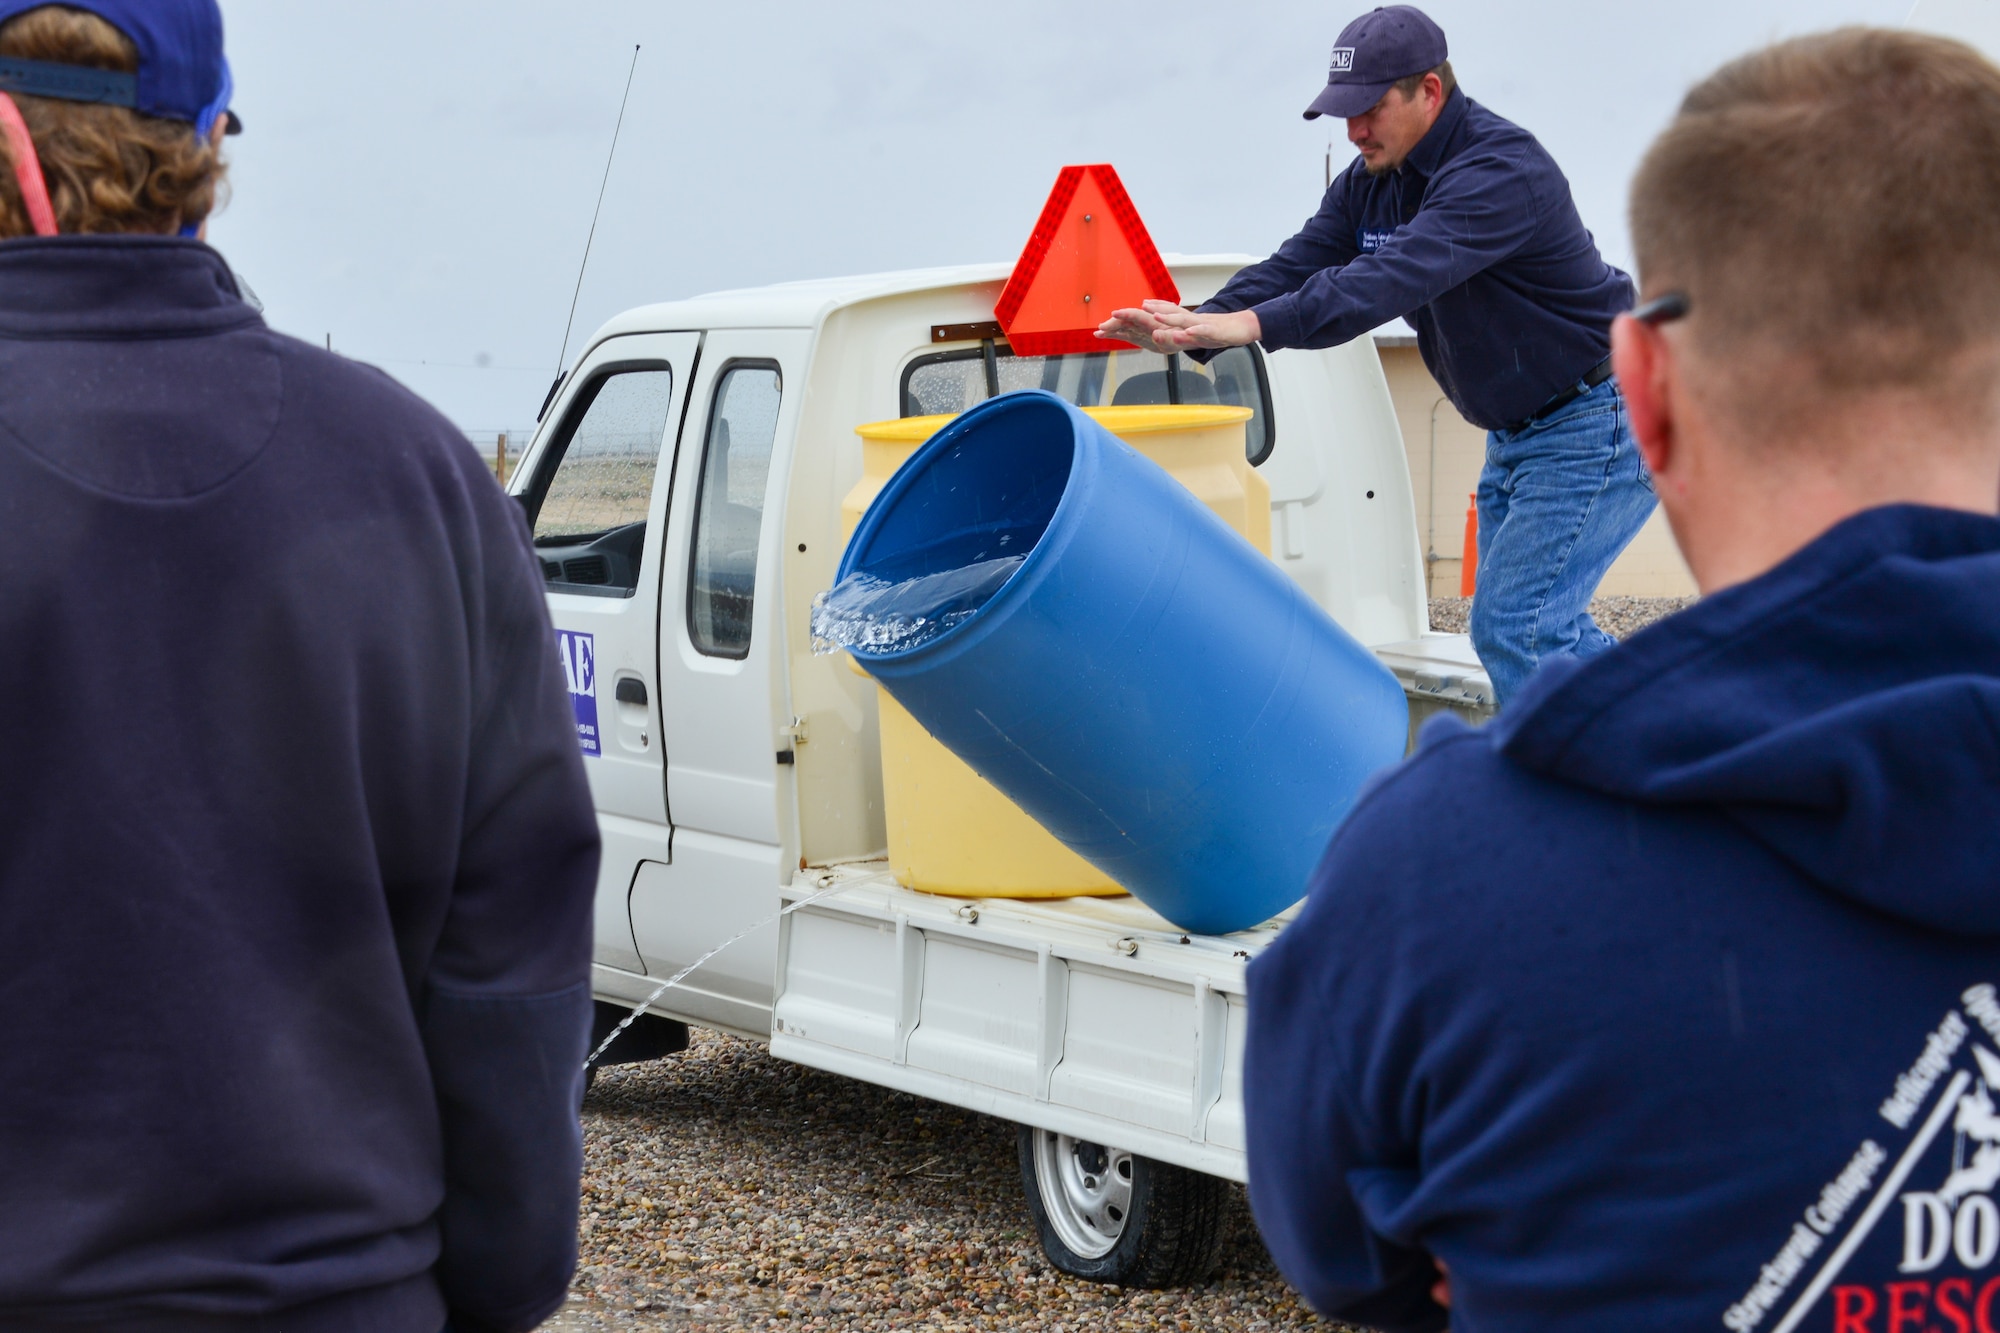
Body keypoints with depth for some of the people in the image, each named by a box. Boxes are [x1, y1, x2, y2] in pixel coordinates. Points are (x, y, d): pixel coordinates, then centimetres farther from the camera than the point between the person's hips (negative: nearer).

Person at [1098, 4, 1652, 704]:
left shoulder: (1501, 171, -27)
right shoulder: (1373, 180, 3)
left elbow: (1393, 276, -40)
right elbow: (1299, 263, -6)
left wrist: (1253, 324, -49)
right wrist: (1199, 327, -24)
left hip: (1595, 422, -10)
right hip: (1515, 430, 10)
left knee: (1514, 627, -15)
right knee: (1520, 623, 14)